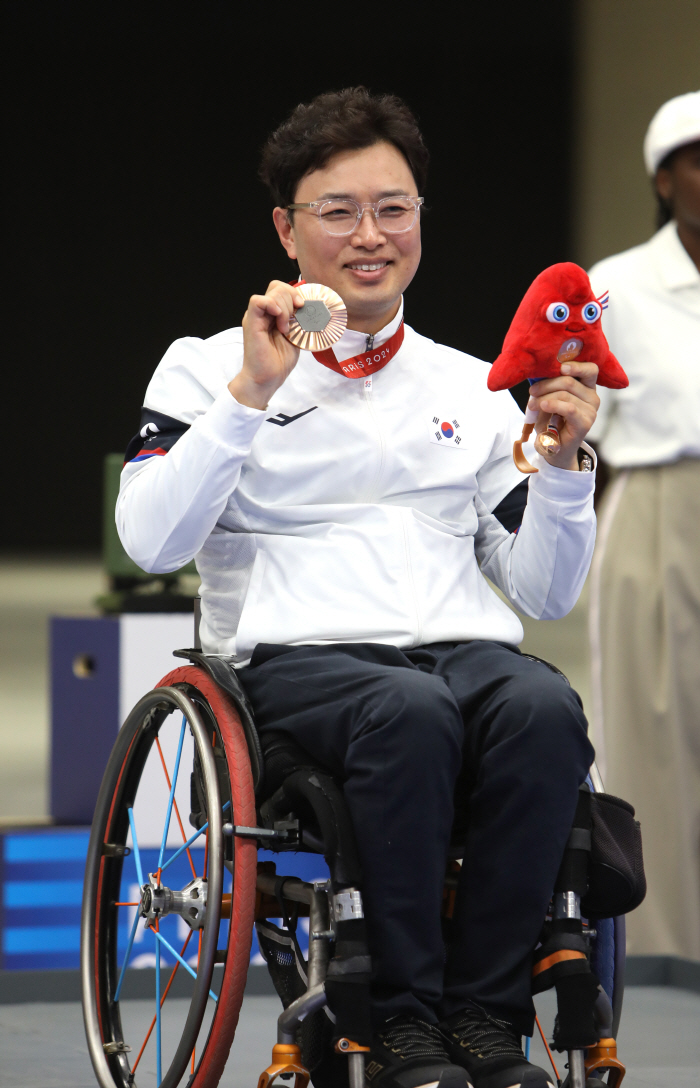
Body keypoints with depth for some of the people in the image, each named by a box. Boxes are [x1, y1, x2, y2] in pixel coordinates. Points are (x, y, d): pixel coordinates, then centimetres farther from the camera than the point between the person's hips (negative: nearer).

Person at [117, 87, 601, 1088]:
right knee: (409, 710, -37)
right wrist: (252, 393, -10)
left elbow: (546, 593, 18)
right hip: (296, 660, -3)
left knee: (542, 706, -33)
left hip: (466, 653, 3)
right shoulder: (209, 367, 12)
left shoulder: (473, 390, 21)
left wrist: (564, 461, 2)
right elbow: (150, 543, -5)